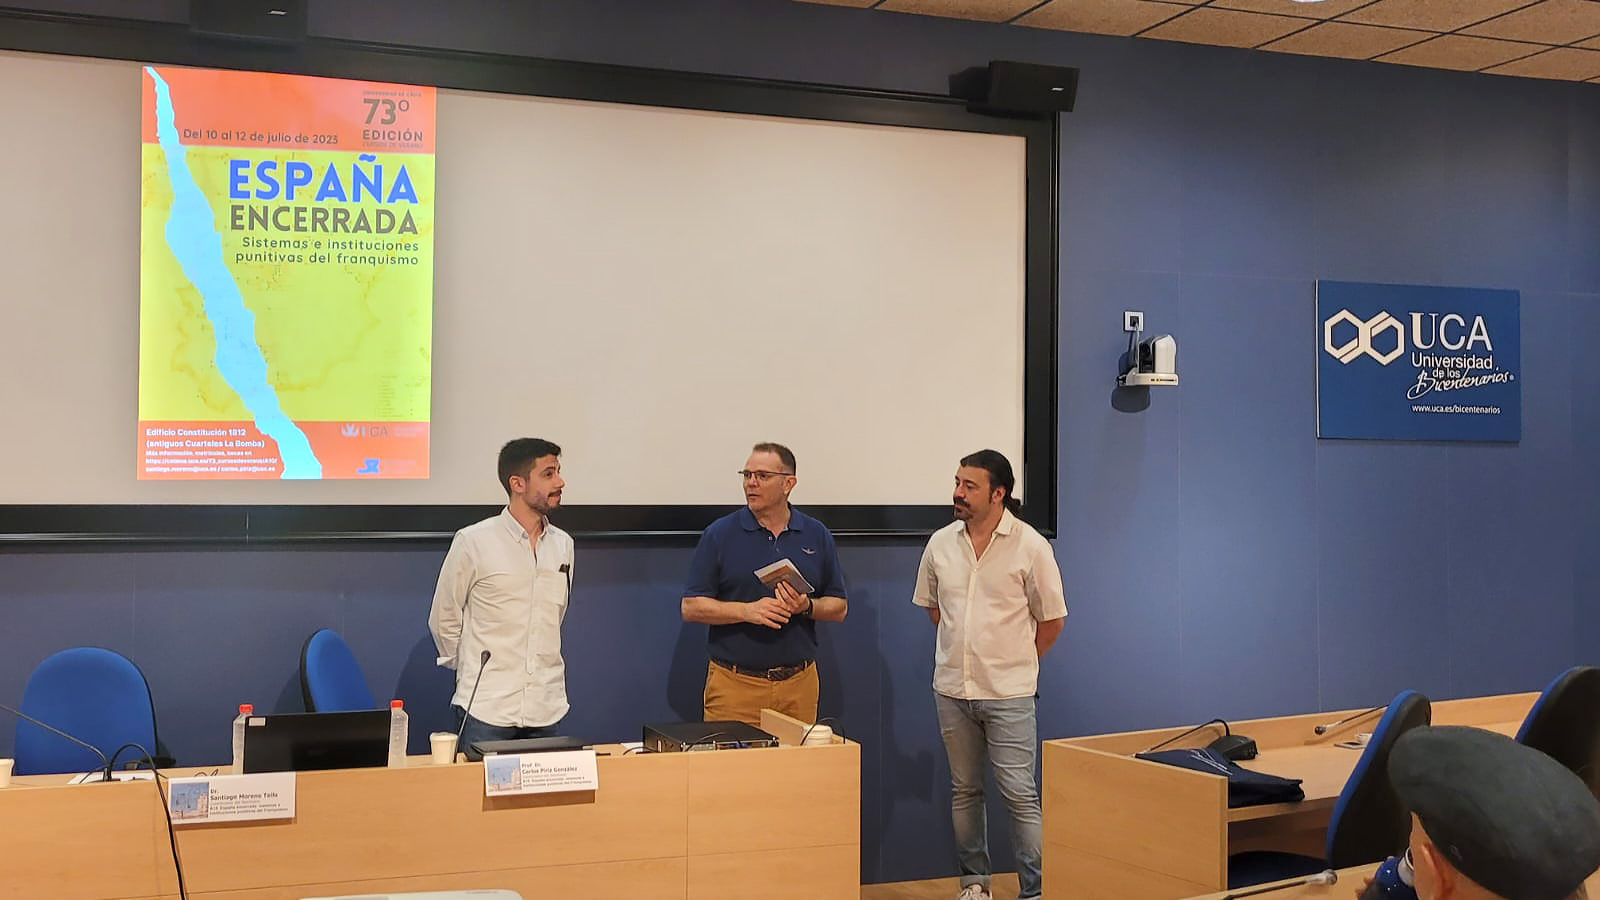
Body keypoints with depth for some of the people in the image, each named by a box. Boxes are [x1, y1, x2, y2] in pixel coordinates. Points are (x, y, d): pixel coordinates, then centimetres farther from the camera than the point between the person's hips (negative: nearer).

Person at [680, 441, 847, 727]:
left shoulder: (816, 535, 6)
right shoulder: (719, 534, 0)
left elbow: (838, 608, 9)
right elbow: (691, 607, -3)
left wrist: (806, 606, -12)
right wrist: (747, 610, -17)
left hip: (799, 683, 2)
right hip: (734, 683, -2)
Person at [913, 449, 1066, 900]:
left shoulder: (1030, 547, -9)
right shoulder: (941, 543, 3)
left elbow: (1051, 620, -1)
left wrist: (1014, 662, 5)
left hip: (1008, 694, -4)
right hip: (952, 689, 4)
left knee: (1020, 795, -4)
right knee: (963, 790, 13)